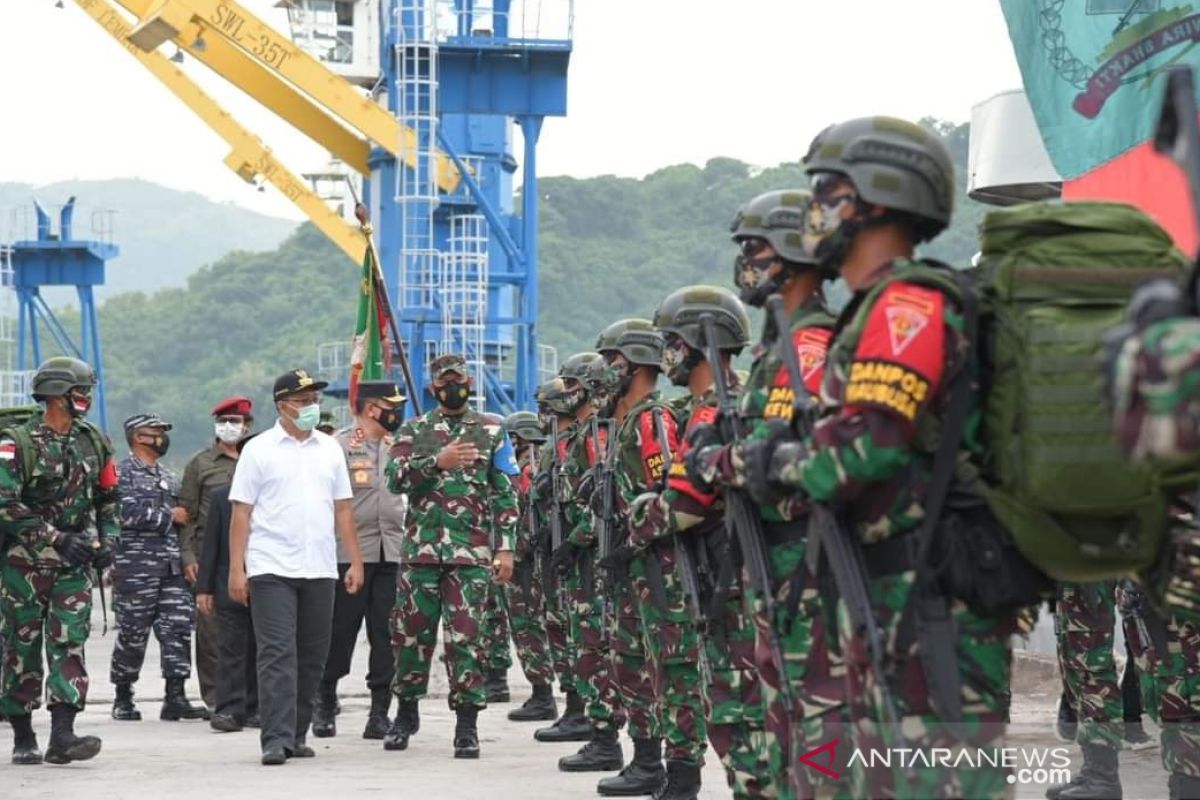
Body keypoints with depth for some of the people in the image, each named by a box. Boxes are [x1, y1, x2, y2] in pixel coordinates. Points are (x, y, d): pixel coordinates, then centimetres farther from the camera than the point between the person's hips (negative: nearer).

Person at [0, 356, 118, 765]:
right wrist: (58, 539, -21)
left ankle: (62, 735, -12)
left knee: (69, 644, -7)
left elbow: (109, 498, 20)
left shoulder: (94, 442, 9)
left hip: (75, 563, 4)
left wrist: (108, 540, 3)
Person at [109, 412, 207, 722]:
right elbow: (127, 513, -17)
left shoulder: (169, 477, 20)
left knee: (178, 629, -3)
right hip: (136, 567, -6)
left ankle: (175, 697, -3)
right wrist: (169, 516, -9)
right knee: (132, 635, 0)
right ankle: (123, 698, 12)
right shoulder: (122, 473, -3)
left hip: (173, 568, 6)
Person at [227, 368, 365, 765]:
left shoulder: (330, 449, 12)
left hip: (320, 569, 4)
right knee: (277, 655, -10)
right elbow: (241, 512, -1)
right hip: (271, 568, -4)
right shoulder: (259, 450, 0)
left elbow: (343, 509, 16)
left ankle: (297, 735, 17)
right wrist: (236, 568, -7)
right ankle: (276, 739, -12)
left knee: (312, 657, 8)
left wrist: (355, 561, 10)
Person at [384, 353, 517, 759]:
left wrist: (505, 546, -1)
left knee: (465, 638, -5)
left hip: (471, 555, -1)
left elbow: (506, 494, 7)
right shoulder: (413, 431, 9)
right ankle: (406, 712, 22)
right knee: (411, 634, 6)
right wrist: (437, 461, -19)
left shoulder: (491, 433, 9)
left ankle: (467, 724, 0)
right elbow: (396, 478, -5)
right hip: (420, 551, 1)